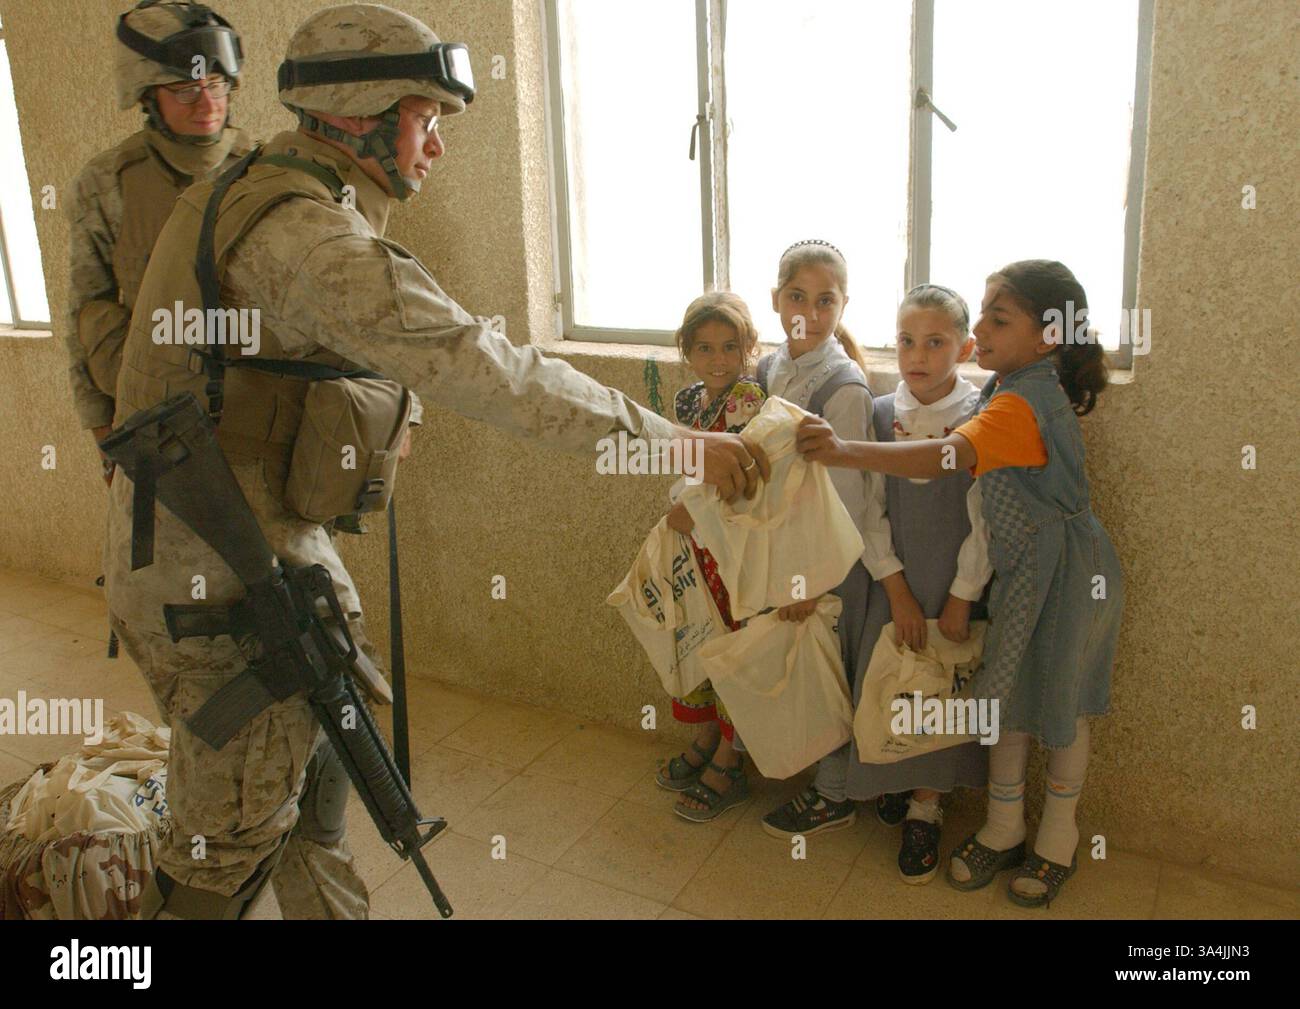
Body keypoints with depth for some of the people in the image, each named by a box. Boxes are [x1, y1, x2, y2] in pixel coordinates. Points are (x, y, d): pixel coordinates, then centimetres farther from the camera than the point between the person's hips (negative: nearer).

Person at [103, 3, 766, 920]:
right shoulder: (308, 233, -24)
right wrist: (676, 439, -26)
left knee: (316, 765, 22)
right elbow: (484, 370, -31)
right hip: (221, 580, -10)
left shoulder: (247, 190, 10)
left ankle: (331, 909, 40)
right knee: (239, 829, 7)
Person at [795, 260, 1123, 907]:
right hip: (1019, 569, 8)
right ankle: (1003, 831, 30)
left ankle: (1057, 840, 32)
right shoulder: (1008, 382, -1)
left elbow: (949, 457, -46)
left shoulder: (1024, 403, -30)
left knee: (1058, 705, 10)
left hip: (1066, 572, -8)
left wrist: (846, 452, -57)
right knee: (1007, 696, 14)